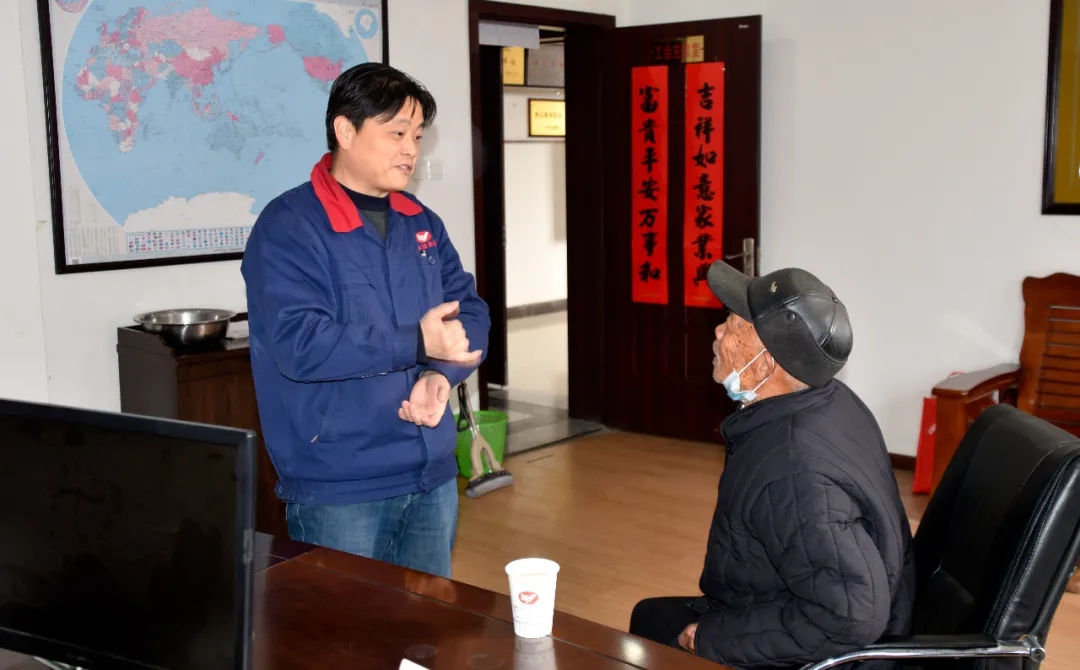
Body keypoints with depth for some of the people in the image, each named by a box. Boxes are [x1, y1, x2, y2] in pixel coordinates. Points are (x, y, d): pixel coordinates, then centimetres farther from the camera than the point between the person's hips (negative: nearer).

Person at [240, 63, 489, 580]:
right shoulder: (288, 227, -12)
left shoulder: (422, 223, 10)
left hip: (433, 477, 7)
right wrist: (416, 343, -21)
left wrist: (441, 375, -13)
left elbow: (470, 310, 8)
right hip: (337, 488, -6)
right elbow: (298, 344, -23)